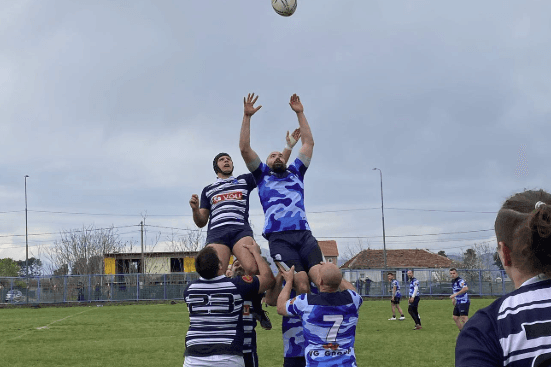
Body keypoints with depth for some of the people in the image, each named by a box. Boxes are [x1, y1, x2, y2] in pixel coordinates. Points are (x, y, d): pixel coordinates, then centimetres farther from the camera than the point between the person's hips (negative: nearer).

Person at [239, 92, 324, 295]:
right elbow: (244, 149, 15)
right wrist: (247, 116, 11)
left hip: (304, 234, 2)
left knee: (319, 275, -23)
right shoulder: (262, 175, 24)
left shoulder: (296, 173, 30)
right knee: (301, 282, -22)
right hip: (279, 238, -2)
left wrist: (300, 113, 29)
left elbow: (308, 143, 31)